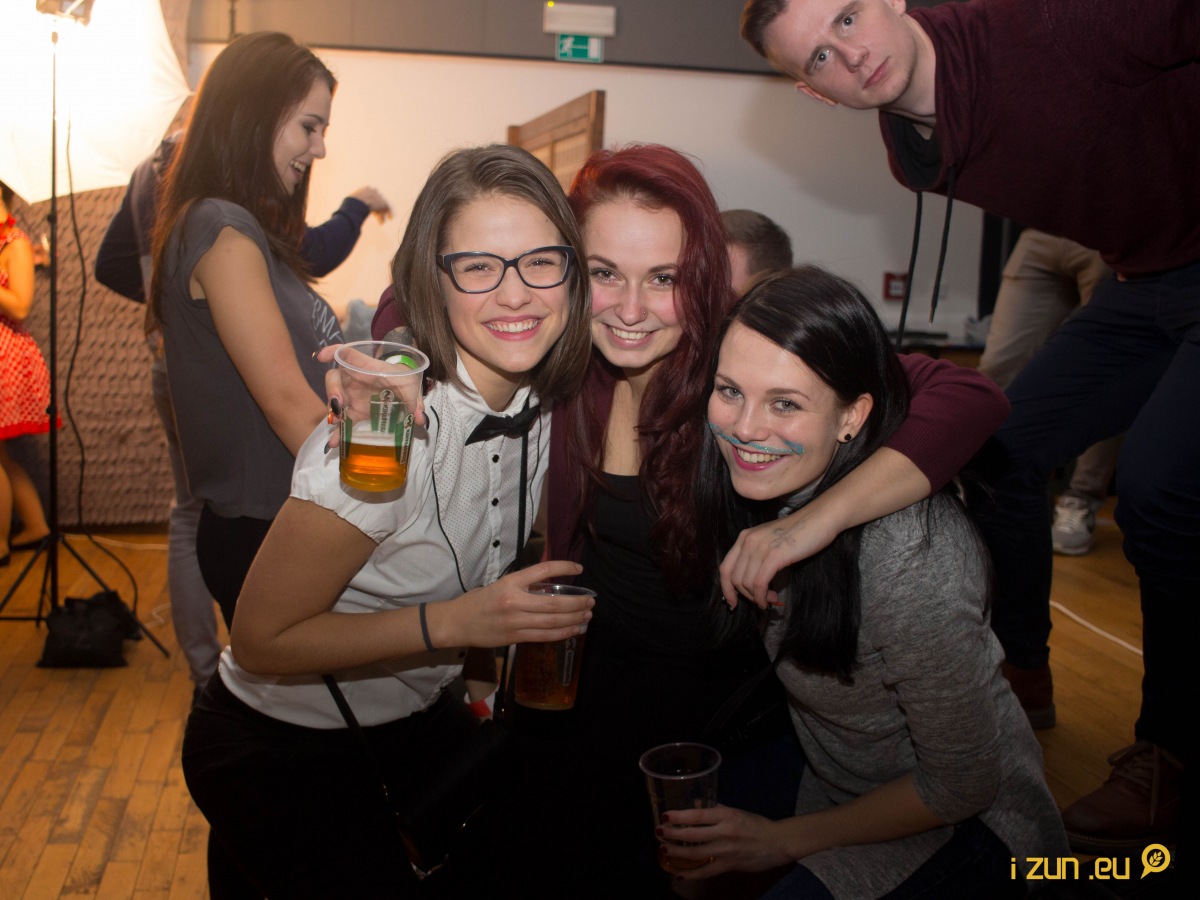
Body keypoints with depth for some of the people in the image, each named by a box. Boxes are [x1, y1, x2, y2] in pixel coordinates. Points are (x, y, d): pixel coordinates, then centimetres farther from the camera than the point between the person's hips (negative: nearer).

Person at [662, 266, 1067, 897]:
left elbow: (963, 783, -22)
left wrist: (783, 840, -15)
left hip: (963, 825, -6)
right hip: (833, 785, 6)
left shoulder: (908, 557, -34)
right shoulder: (770, 490, -12)